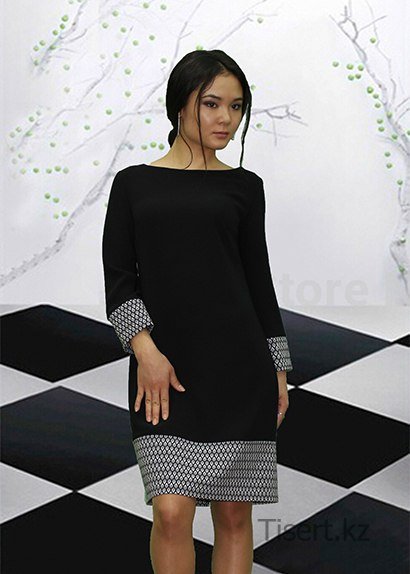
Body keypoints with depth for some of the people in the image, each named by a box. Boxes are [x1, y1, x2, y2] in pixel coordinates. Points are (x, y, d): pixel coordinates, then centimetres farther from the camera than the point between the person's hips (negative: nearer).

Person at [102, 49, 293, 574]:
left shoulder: (244, 187, 10)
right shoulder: (134, 184, 8)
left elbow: (259, 279, 13)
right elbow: (118, 276, 2)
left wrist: (279, 370, 10)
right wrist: (145, 350, -12)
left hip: (239, 365, 1)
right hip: (164, 370, -1)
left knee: (234, 513, 4)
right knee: (171, 511, -11)